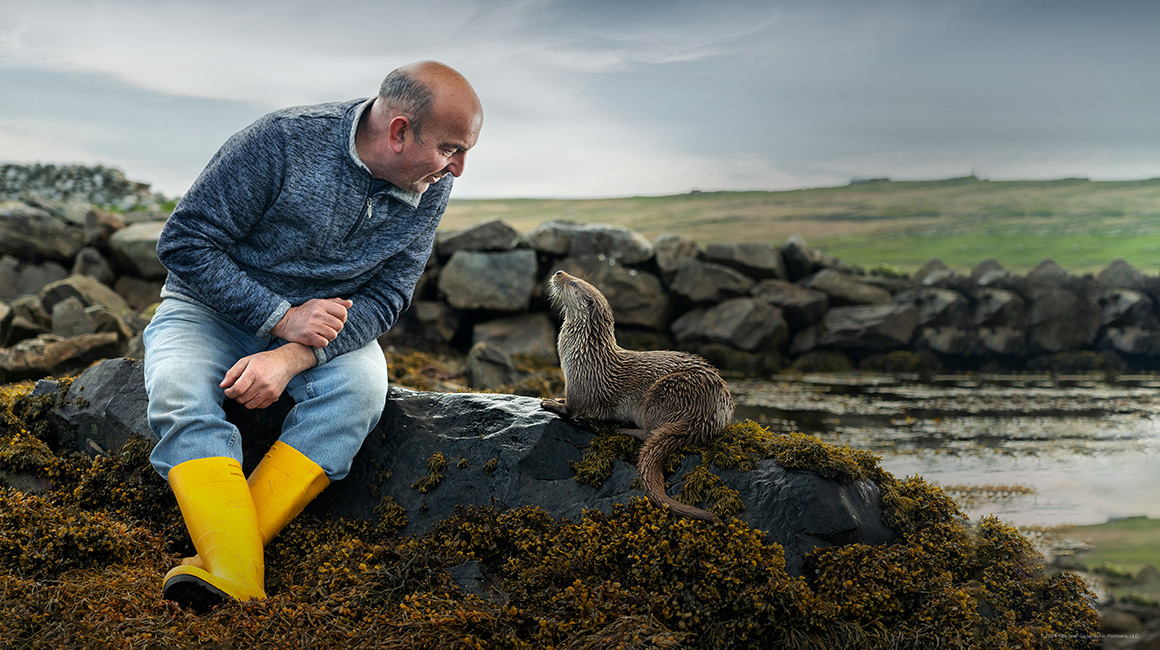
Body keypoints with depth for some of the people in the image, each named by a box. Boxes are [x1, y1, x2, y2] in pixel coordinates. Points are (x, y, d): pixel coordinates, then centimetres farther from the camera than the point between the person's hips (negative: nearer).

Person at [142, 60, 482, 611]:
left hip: (324, 322, 2)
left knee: (362, 384, -30)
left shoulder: (431, 190, -9)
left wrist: (292, 358, -27)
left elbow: (385, 297, -10)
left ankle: (221, 559, -33)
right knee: (179, 391, -32)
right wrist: (281, 318, -25)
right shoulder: (283, 141, -22)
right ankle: (240, 588, -41)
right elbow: (184, 243, -18)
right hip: (213, 308, -2)